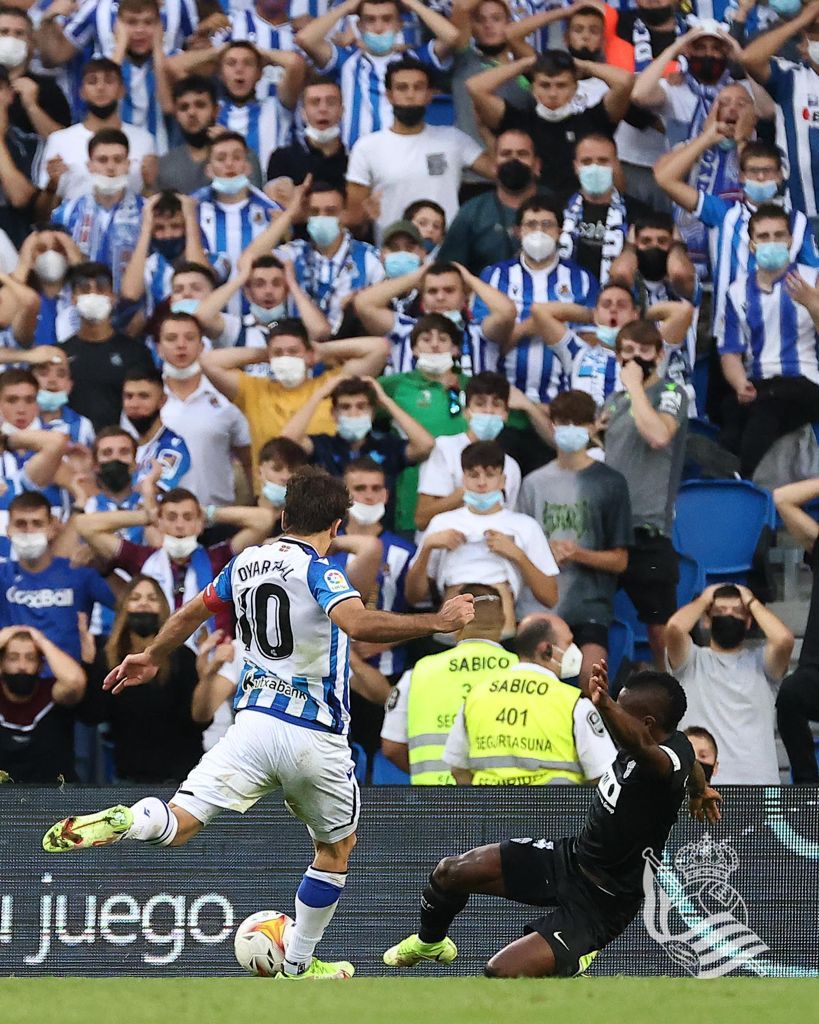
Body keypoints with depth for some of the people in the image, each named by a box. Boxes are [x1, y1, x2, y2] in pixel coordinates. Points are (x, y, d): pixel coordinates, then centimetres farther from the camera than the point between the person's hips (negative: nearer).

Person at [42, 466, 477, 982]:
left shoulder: (246, 563, 12)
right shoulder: (317, 570, -8)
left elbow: (192, 612, 28)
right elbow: (358, 623, -28)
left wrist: (151, 658, 45)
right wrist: (436, 622, -24)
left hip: (254, 724, 4)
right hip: (315, 737, -4)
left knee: (178, 824, -7)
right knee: (338, 846, 21)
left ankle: (123, 821, -40)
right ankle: (298, 966, 24)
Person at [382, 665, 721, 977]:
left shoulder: (669, 762, -32)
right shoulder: (673, 741, -3)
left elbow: (640, 745, -58)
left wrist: (604, 706, -77)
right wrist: (699, 791, 47)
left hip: (598, 904, -9)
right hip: (571, 856, 9)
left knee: (501, 974, -23)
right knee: (451, 871, 5)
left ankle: (571, 966, 10)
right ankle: (429, 942, 39)